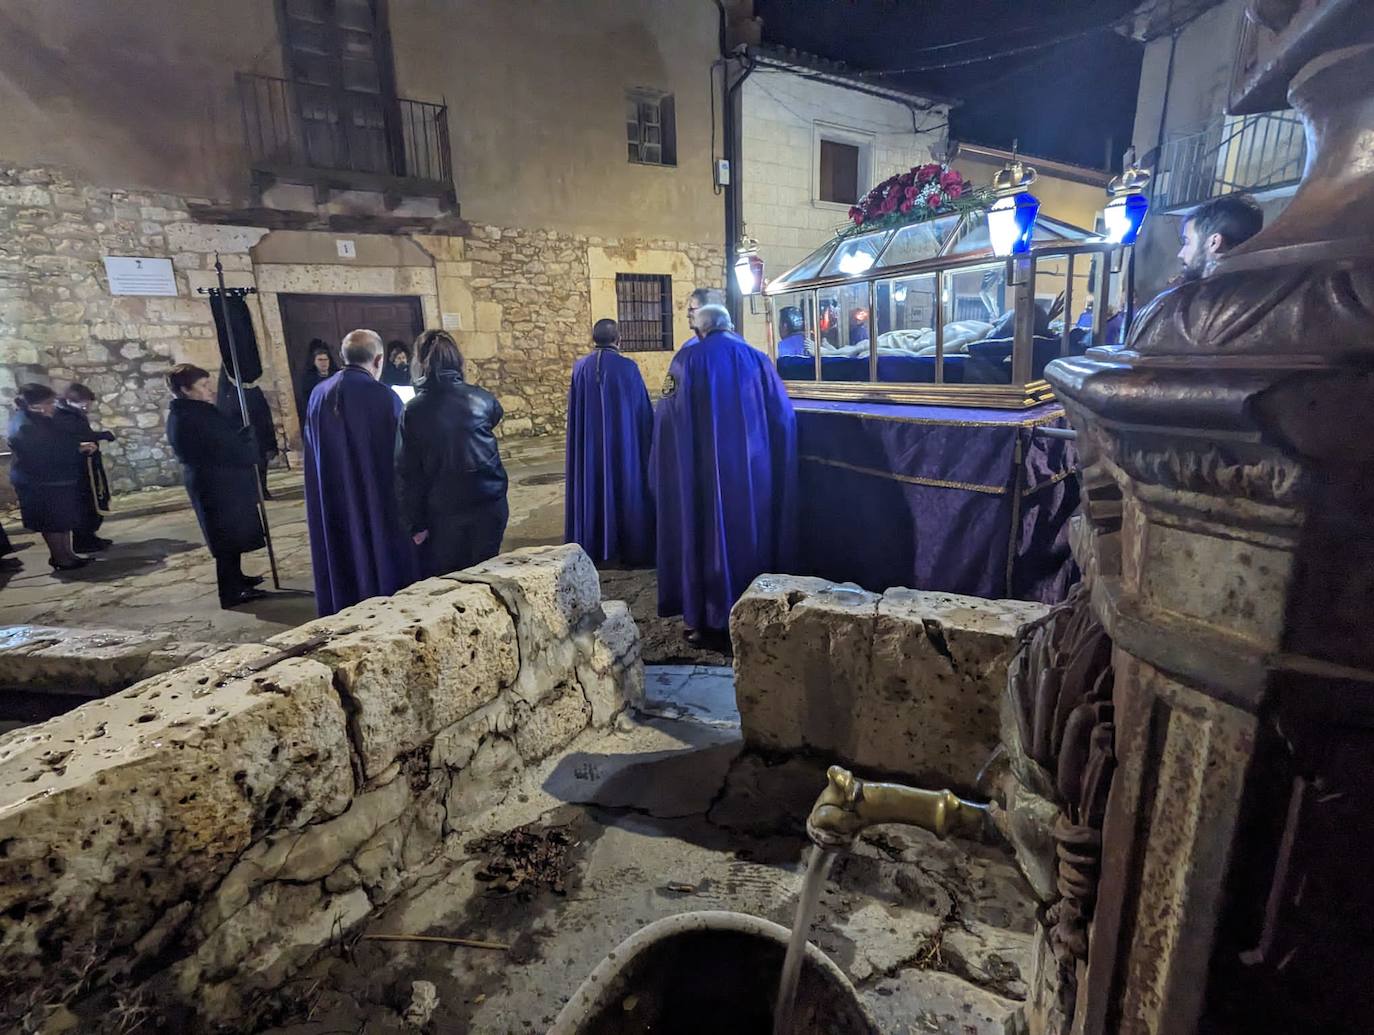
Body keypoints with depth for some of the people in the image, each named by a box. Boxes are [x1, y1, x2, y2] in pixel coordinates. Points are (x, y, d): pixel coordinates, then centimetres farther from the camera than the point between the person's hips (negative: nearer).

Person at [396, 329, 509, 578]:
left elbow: (407, 475, -7)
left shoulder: (413, 411, -8)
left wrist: (415, 524, 0)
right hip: (490, 505, 2)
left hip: (443, 513, -2)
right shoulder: (481, 398, -4)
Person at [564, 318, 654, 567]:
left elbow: (573, 412, 6)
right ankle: (633, 550, 13)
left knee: (591, 490, 12)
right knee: (627, 491, 7)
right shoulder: (628, 367, -10)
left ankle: (591, 549, 19)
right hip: (624, 444, -3)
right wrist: (647, 441, 7)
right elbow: (644, 411, -5)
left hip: (589, 446, 3)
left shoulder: (580, 368, -1)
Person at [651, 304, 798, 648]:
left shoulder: (687, 360, -2)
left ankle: (705, 620, 12)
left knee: (705, 538, 7)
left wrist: (667, 467, 9)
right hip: (752, 471, 3)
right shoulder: (757, 359, 5)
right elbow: (784, 416, 6)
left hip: (703, 471, -2)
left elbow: (667, 416, -5)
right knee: (750, 535, 13)